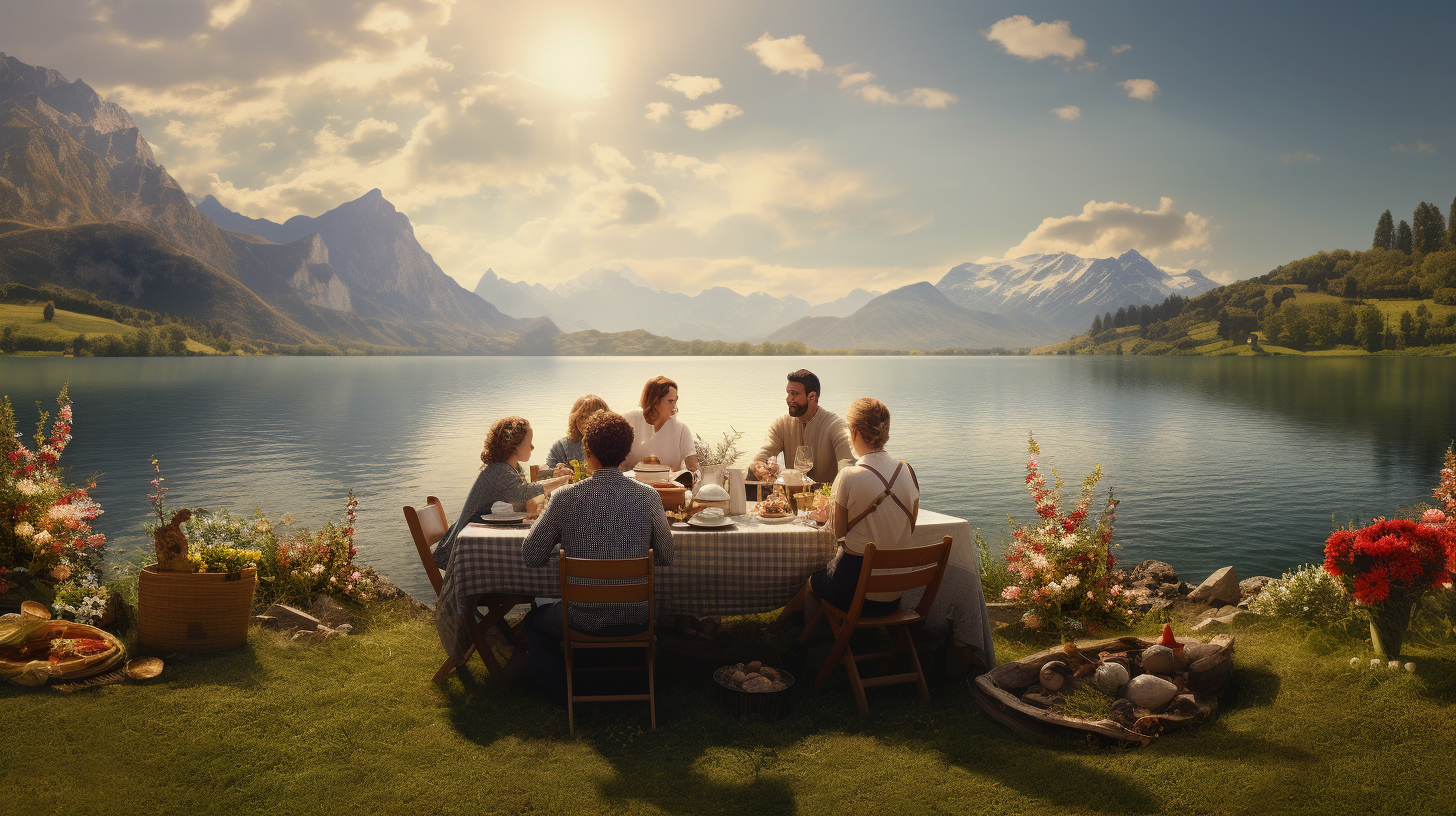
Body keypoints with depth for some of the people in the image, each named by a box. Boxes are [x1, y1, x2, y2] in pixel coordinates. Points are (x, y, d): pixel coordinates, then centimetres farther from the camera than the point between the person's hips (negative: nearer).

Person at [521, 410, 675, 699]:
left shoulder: (565, 498, -15)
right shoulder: (648, 497, -11)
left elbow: (531, 557, -5)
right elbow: (666, 557, 1)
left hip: (585, 620, -2)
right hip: (635, 619, 2)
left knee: (535, 620, 31)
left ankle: (562, 694, 38)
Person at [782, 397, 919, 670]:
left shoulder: (849, 477, -18)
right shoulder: (908, 471, -3)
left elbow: (839, 531, -6)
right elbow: (910, 527, 9)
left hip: (855, 592, -5)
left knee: (812, 584, 28)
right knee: (827, 581, 32)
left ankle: (800, 649, 45)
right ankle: (802, 643, 40)